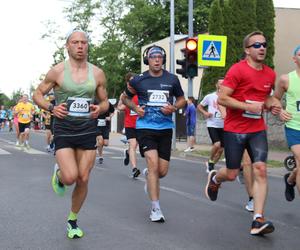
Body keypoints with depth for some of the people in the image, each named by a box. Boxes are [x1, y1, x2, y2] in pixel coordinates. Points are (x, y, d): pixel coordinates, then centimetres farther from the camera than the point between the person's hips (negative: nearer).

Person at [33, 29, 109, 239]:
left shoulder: (97, 73, 3)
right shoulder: (58, 71, -4)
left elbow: (105, 101, 14)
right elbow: (38, 94, 5)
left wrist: (99, 108, -10)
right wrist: (51, 108, -14)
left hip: (88, 131, 3)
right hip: (64, 130, -3)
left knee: (83, 180, 5)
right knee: (70, 177, -17)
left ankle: (73, 221, 26)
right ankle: (58, 174, 21)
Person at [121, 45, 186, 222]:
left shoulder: (172, 79, 5)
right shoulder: (139, 80, 2)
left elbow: (182, 100, 16)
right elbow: (125, 98, 16)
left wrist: (174, 108, -6)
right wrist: (135, 108, -4)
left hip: (165, 128, 3)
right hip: (145, 127, -2)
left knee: (162, 171, 4)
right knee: (153, 164, -18)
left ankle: (148, 175, 43)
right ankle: (155, 208, -9)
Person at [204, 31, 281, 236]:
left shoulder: (270, 74, 8)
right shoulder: (238, 70, -11)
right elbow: (222, 98, -15)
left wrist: (272, 105, 3)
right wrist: (247, 106, -23)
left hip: (258, 130, 4)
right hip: (234, 129, -4)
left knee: (261, 170, -11)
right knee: (232, 174, 5)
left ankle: (258, 220, -9)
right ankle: (214, 178, 42)